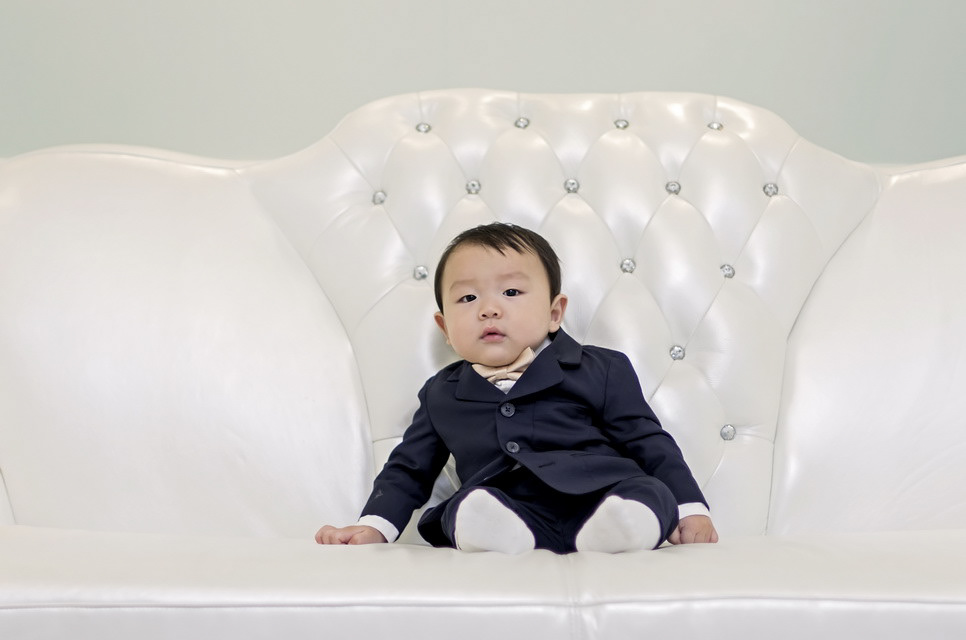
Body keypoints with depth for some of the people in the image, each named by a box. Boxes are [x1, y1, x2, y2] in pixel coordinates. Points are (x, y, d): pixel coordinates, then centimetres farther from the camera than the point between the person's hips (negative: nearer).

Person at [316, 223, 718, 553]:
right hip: (503, 508, 1)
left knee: (650, 493, -31)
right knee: (468, 505, -31)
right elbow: (409, 468, 28)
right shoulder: (442, 394, 22)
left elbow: (650, 443, 15)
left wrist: (691, 510, 5)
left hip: (603, 494, 0)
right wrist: (374, 526, 13)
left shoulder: (599, 370, 15)